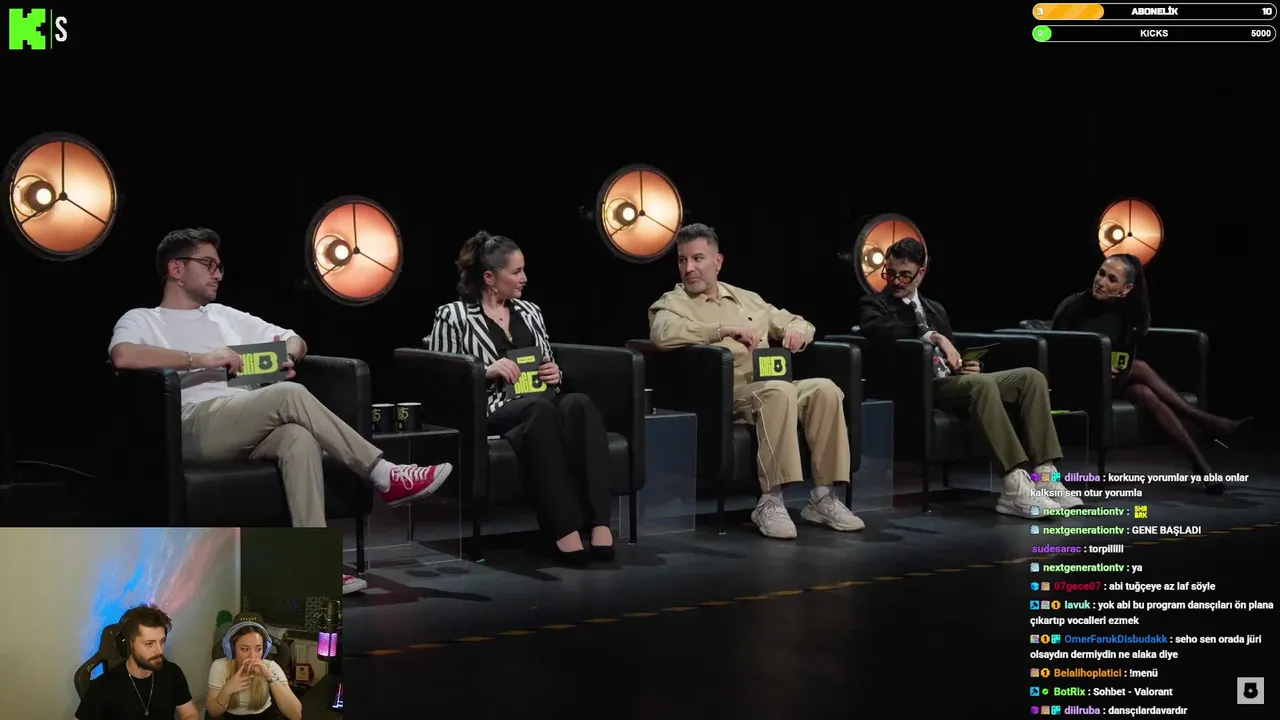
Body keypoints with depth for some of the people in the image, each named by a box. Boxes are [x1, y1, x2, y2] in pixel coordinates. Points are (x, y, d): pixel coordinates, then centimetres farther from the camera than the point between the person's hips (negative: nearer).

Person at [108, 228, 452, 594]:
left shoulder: (224, 316, 31)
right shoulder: (142, 320, 13)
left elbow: (293, 339, 34)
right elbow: (123, 356, -12)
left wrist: (288, 355, 9)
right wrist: (201, 358, -12)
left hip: (248, 430, 5)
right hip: (193, 429, -5)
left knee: (300, 437, -32)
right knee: (290, 395, -29)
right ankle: (384, 476, -23)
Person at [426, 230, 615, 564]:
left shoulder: (529, 312, 24)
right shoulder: (453, 315, 7)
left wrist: (556, 374, 6)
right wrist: (488, 371, -13)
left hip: (541, 402, 5)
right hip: (490, 410, -5)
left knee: (579, 403, -33)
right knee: (541, 409, -40)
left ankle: (599, 525, -45)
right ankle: (566, 530, -46)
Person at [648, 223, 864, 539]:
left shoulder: (746, 298, 24)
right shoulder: (672, 303, 5)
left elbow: (798, 322, 28)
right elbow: (663, 333, -19)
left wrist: (796, 331, 2)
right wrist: (726, 330, -24)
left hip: (772, 387, 6)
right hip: (723, 395, -6)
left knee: (825, 389, -23)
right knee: (779, 391, -36)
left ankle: (822, 496, -19)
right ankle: (770, 502, -34)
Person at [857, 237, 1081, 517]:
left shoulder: (936, 309, 28)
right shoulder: (873, 305, 5)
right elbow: (883, 331, -19)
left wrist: (967, 366, 4)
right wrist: (935, 337, -24)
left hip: (952, 379, 8)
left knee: (1031, 376, -13)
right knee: (983, 383, -36)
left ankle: (1045, 476, -22)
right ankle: (1016, 486, -44)